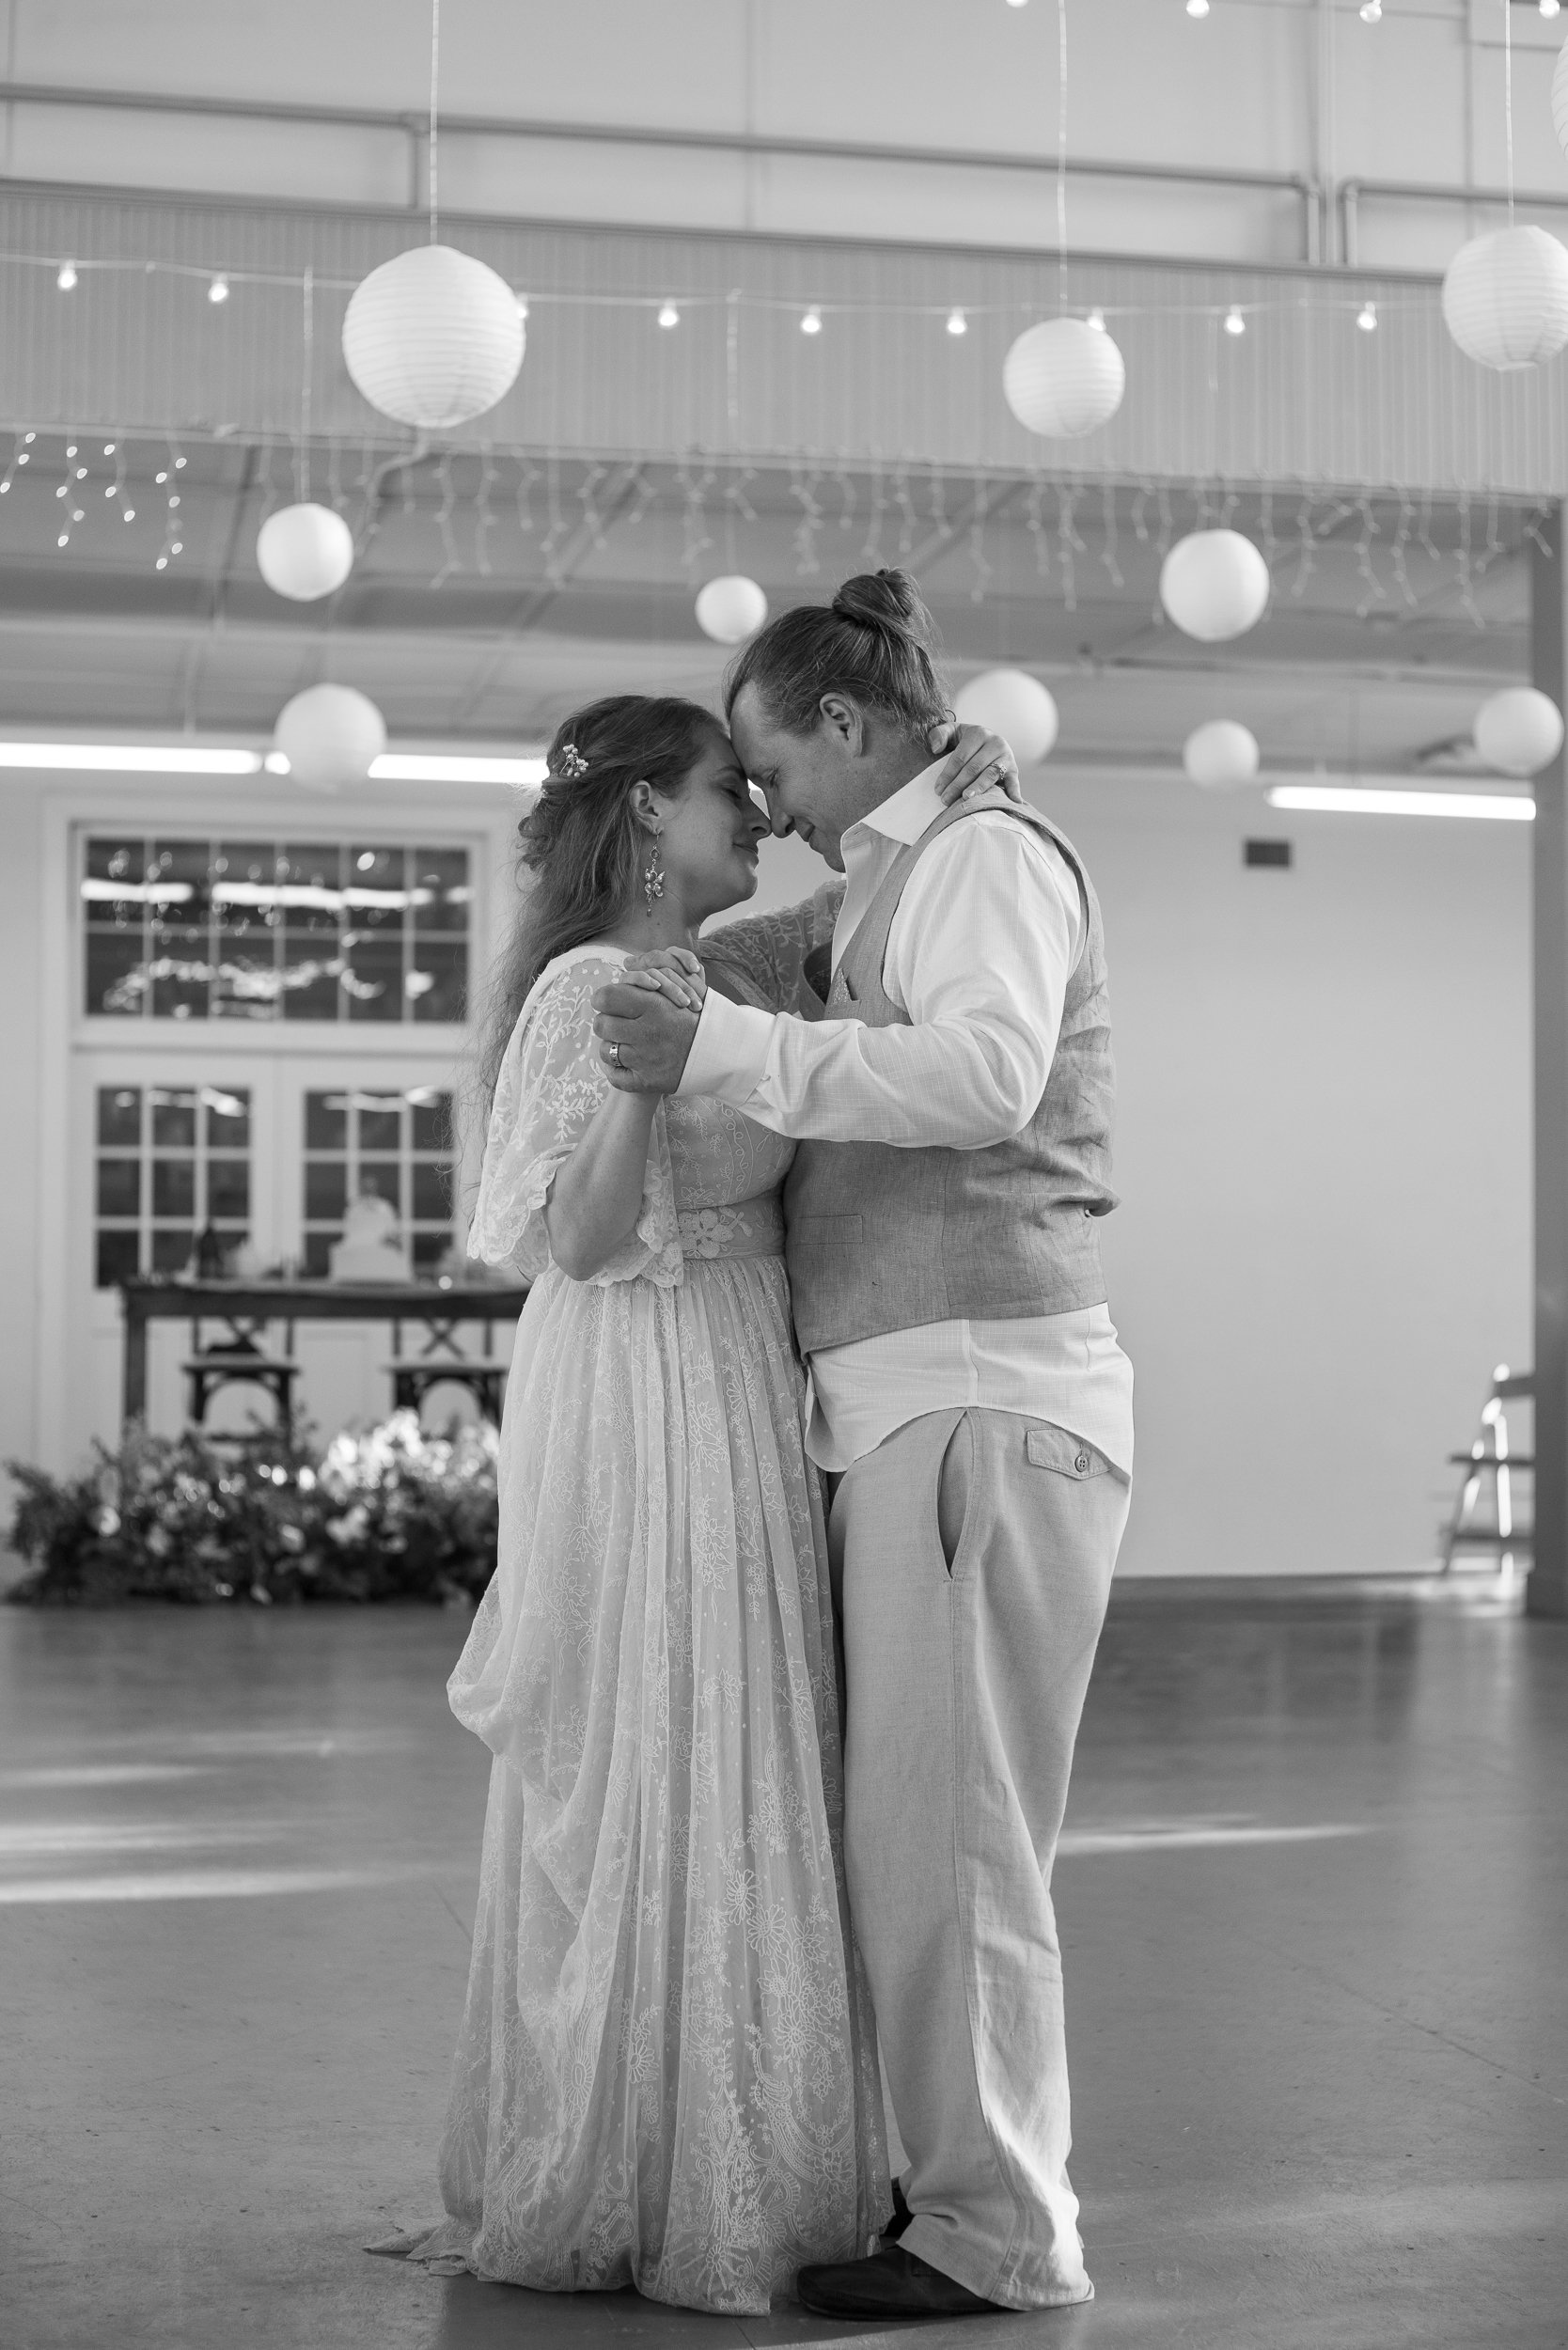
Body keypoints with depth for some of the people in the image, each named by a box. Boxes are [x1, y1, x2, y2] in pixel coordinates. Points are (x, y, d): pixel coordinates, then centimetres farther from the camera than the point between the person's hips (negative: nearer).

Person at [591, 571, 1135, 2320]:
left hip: (983, 1394, -9)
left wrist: (729, 1050, -27)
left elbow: (986, 1071, -24)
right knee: (909, 1819, 13)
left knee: (943, 1825, -5)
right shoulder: (893, 890, 22)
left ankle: (996, 2233, 4)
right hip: (904, 1403, 9)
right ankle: (980, 2174, 23)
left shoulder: (988, 852, -5)